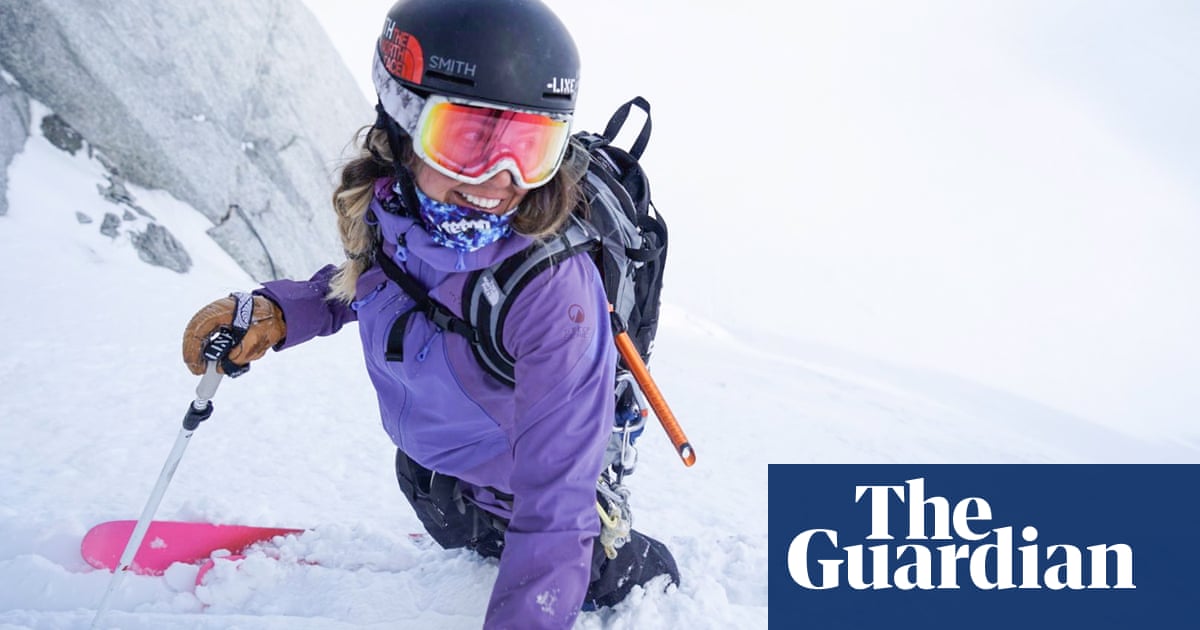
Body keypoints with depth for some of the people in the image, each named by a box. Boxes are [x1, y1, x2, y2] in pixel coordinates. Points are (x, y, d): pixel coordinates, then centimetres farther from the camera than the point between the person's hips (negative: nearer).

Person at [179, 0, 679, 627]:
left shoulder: (553, 291, -42)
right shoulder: (393, 206, -24)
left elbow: (552, 506, -41)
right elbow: (362, 279, 2)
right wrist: (276, 311, -16)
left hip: (510, 491, -6)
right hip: (425, 456, 6)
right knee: (449, 526, 34)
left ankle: (651, 578, 48)